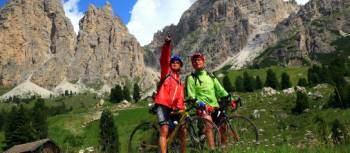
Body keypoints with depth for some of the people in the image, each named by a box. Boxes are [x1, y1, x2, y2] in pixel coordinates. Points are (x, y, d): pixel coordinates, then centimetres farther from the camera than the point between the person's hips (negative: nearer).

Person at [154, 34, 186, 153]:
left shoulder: (180, 82, 25)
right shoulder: (166, 72, 13)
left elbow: (180, 97, 12)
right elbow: (164, 58, -5)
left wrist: (180, 108, -7)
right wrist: (167, 44, -20)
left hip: (175, 108, 5)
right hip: (163, 105, -5)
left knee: (183, 131, 3)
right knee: (164, 131, -16)